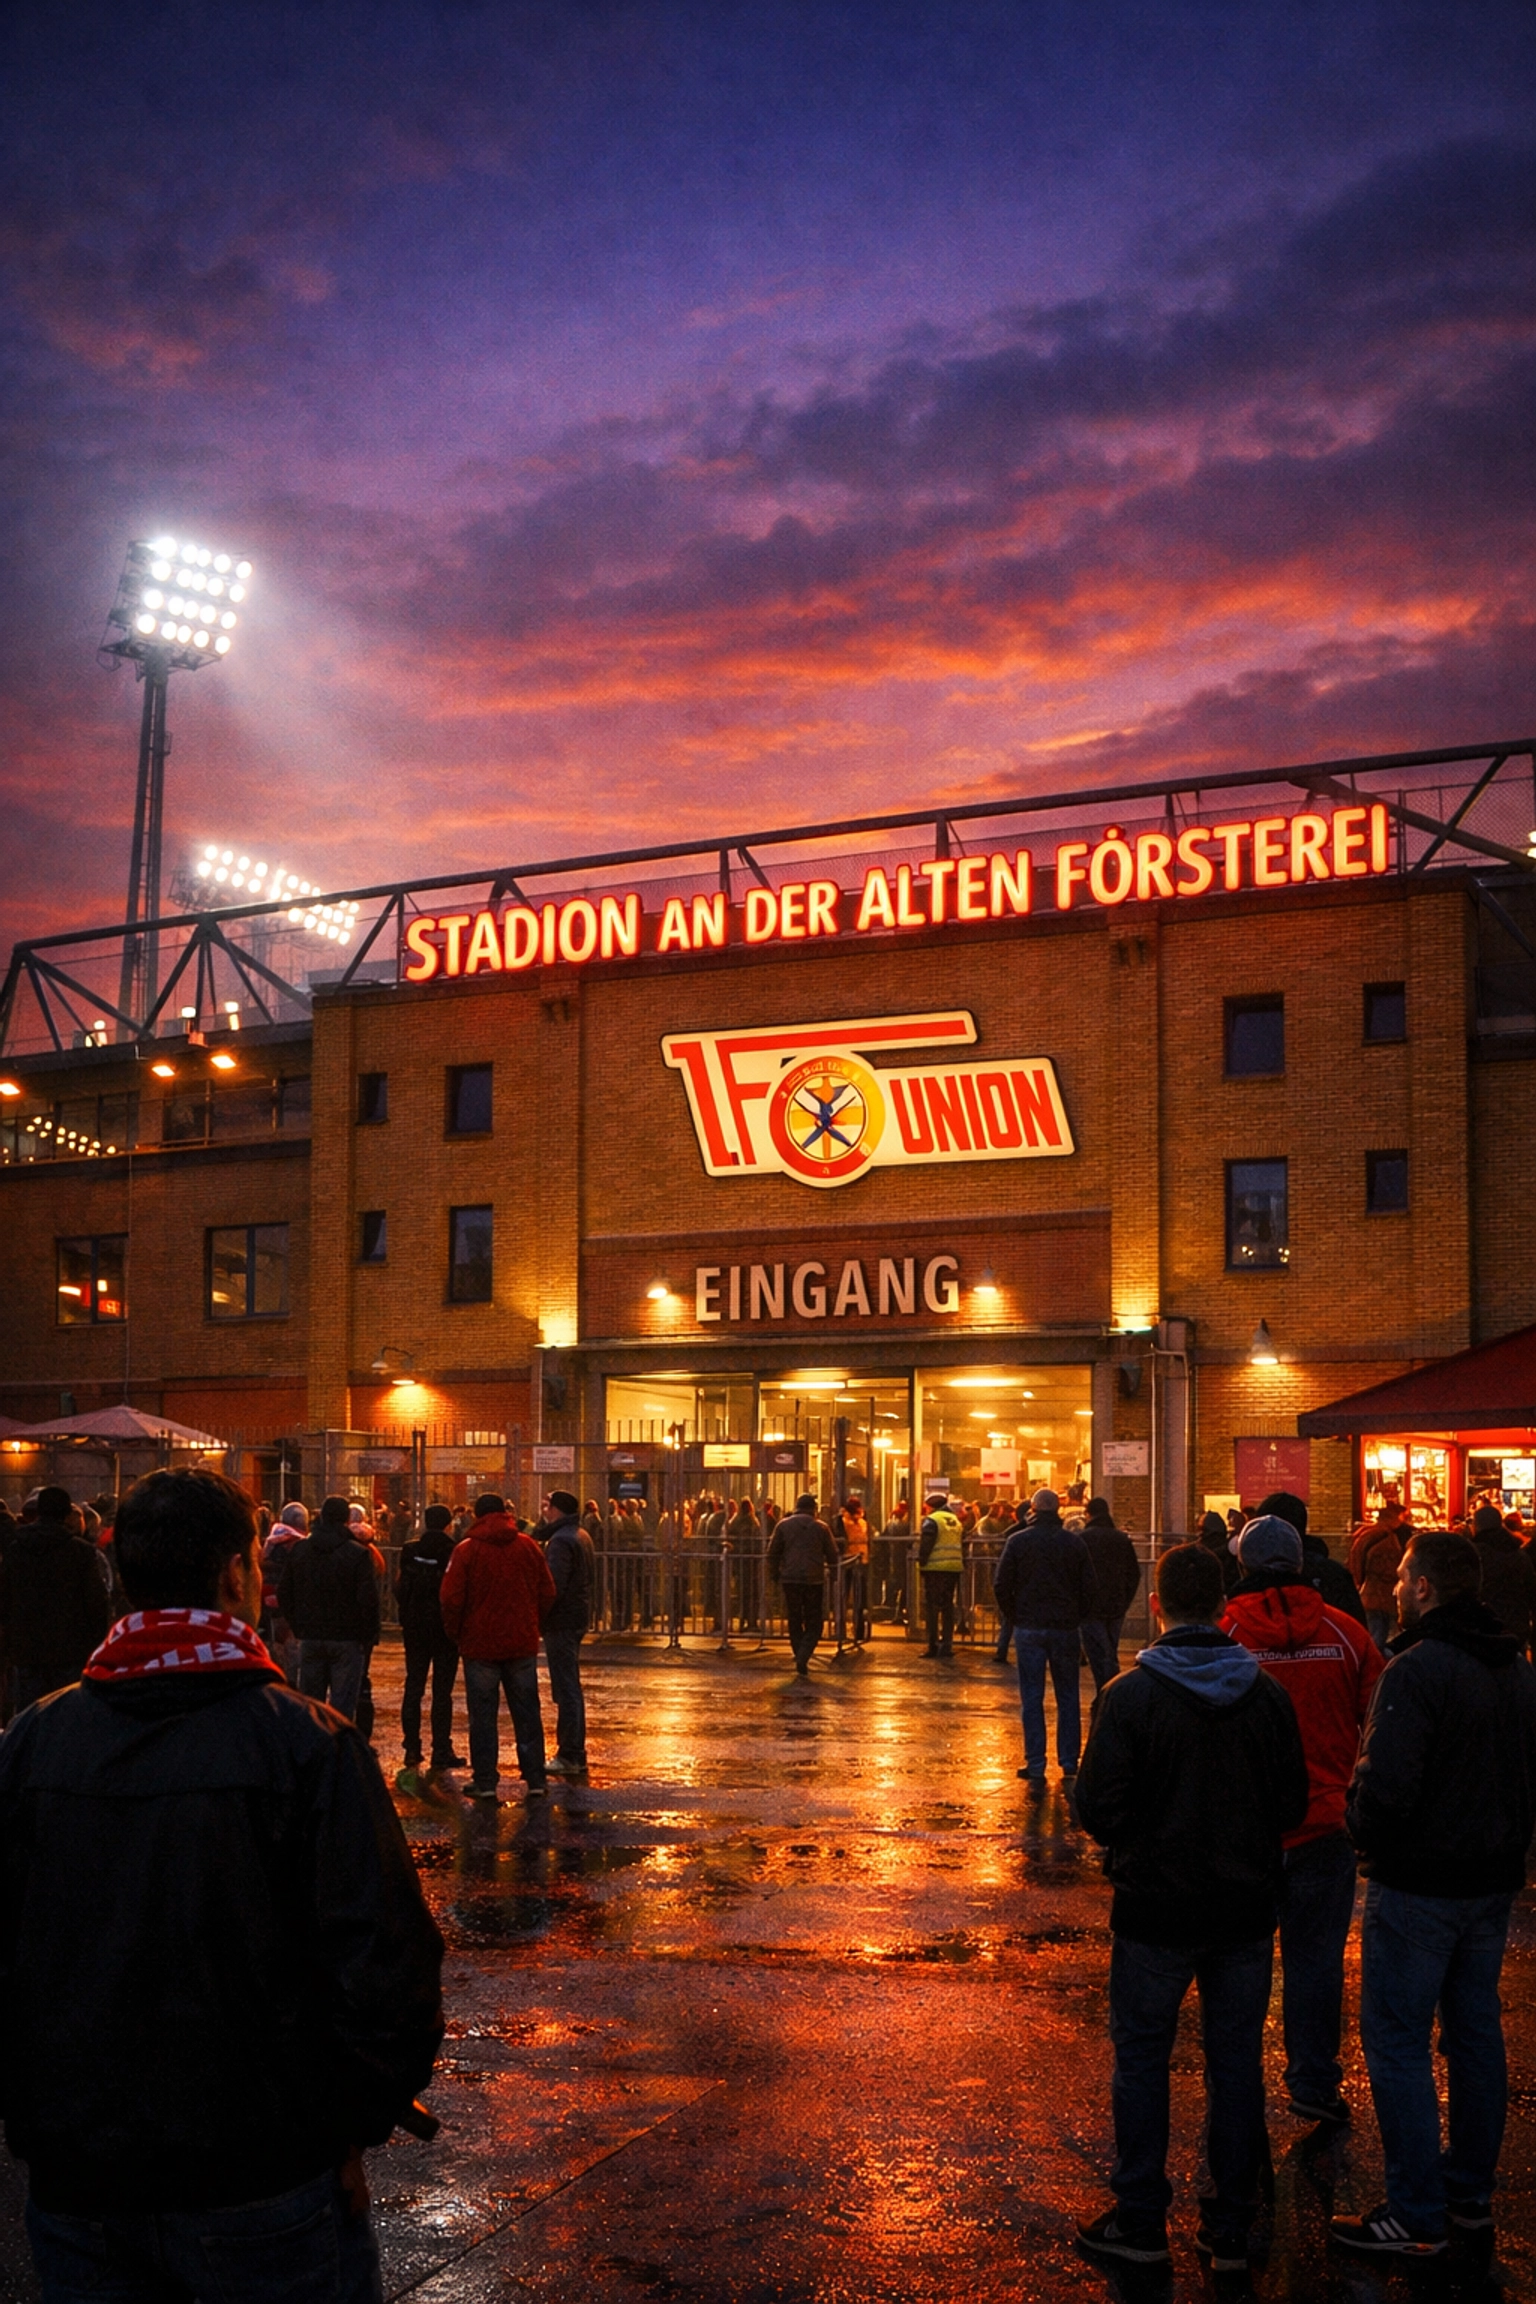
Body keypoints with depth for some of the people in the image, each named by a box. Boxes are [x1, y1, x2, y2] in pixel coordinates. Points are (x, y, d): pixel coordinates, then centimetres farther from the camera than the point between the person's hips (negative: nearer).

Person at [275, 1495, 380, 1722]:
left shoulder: (297, 1550, 4)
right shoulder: (358, 1554, -10)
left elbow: (283, 1594, 7)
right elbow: (368, 1600, -12)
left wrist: (298, 1626, 14)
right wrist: (368, 1636, -1)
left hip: (310, 1638, 4)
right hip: (347, 1640, -4)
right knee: (342, 1705, -1)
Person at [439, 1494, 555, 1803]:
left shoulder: (466, 1550, -8)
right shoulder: (527, 1546, 1)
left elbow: (451, 1599, -10)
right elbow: (547, 1592, 4)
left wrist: (455, 1634, 5)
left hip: (480, 1645, -3)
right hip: (523, 1644, 3)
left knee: (483, 1716, 5)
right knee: (527, 1714, 10)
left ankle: (485, 1783, 5)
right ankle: (536, 1781, 12)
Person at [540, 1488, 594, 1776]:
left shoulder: (561, 1541, -18)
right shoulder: (581, 1536, 15)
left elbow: (553, 1586, -24)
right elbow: (590, 1581, 20)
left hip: (561, 1621, -10)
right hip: (578, 1616, 10)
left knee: (566, 1688, -6)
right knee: (570, 1687, 16)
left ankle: (570, 1756, -4)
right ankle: (574, 1753, 22)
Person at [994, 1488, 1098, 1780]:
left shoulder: (1018, 1541, -4)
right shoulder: (1074, 1543, 0)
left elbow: (1001, 1586, -5)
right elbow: (1091, 1588, 1)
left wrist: (1014, 1617, 8)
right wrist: (1078, 1617, 13)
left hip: (1029, 1628, -1)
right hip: (1066, 1628, 1)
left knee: (1032, 1698, 2)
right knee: (1068, 1697, 11)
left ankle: (1036, 1766, 0)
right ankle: (1069, 1762, 12)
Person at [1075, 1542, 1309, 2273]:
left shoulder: (1129, 1695, -13)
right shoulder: (1266, 1693, -4)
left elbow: (1098, 1809, -13)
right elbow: (1294, 1802, 1)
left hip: (1156, 1907, -3)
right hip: (1246, 1907, 3)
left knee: (1142, 2059, 10)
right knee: (1236, 2063, 12)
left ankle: (1140, 2222, 16)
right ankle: (1231, 2229, 18)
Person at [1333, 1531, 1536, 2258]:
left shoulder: (1416, 1670, -21)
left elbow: (1385, 1785, -25)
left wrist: (1363, 1832, -7)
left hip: (1418, 1886, -8)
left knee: (1397, 2041, 0)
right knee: (1476, 2030, 18)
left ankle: (1417, 2214, 3)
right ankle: (1471, 2192, 28)